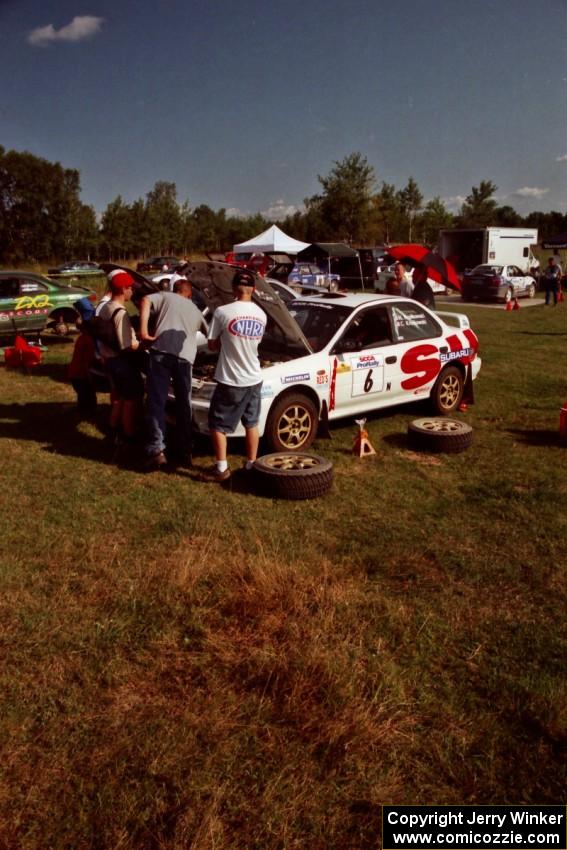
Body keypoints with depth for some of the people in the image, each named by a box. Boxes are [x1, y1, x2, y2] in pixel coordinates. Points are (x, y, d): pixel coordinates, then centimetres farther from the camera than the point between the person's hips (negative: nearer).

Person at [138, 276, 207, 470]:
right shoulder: (196, 311, 33)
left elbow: (146, 301, 0)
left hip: (161, 352, -2)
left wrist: (143, 330, -5)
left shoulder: (165, 297, 23)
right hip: (185, 357, 2)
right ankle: (185, 452, 18)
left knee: (156, 402, 0)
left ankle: (157, 451, -8)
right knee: (184, 406, 14)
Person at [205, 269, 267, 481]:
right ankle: (251, 465, 25)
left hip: (230, 380, -5)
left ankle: (221, 468, 8)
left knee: (217, 424, 8)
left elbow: (212, 345, -5)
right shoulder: (261, 315, 1)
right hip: (254, 379, 5)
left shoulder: (223, 312, -15)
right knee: (251, 424, 18)